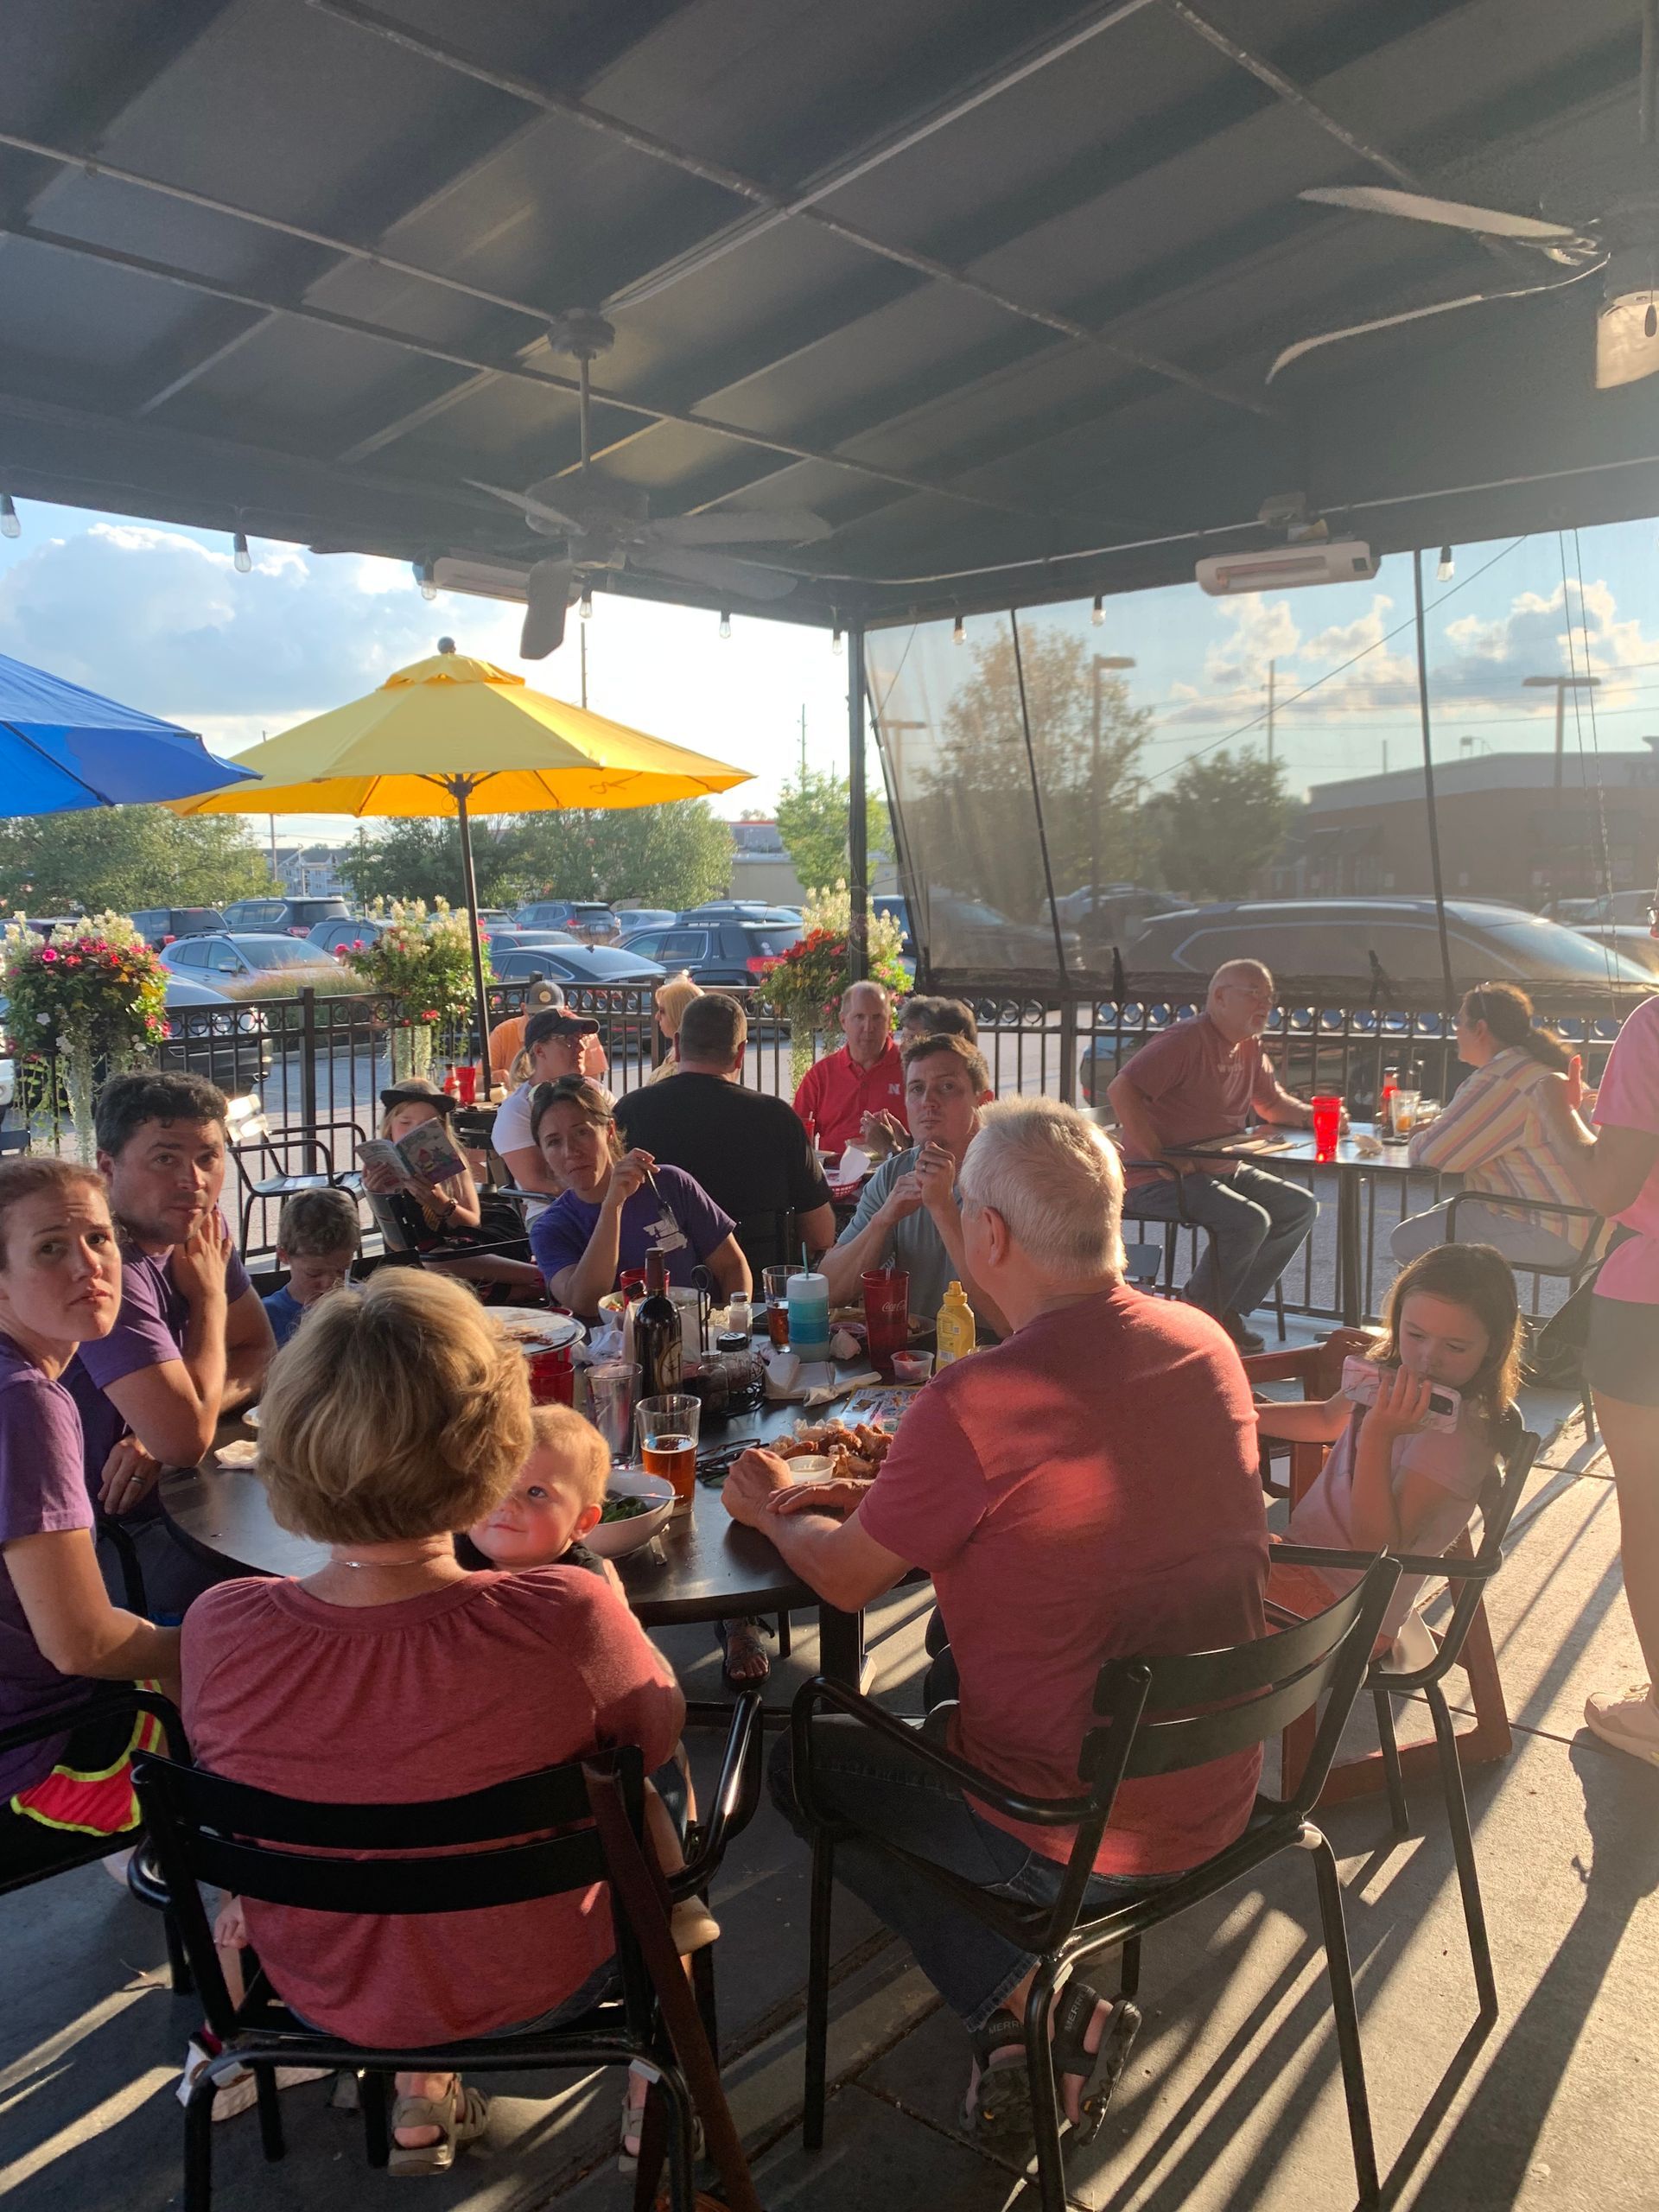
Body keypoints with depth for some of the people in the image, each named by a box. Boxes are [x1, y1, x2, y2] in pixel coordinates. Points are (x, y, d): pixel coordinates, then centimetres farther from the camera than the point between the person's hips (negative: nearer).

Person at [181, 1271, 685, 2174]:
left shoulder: (219, 1630, -29)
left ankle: (421, 2097, 44)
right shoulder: (568, 1620, -37)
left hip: (324, 1993, 3)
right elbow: (660, 1740, -14)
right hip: (532, 1990, -2)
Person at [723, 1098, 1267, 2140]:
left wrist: (776, 1507, 11)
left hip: (1076, 1841, -6)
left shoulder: (972, 1403, -27)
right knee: (941, 1720, 31)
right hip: (1222, 1798, 7)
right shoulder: (1207, 1344, -6)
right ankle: (1046, 2012, 21)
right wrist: (902, 1478, 14)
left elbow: (846, 1577, -9)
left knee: (807, 1757, 18)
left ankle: (1026, 1997, 9)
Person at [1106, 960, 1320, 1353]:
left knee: (1300, 1207, 3)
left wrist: (1313, 1116, 4)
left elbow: (1273, 1103, 27)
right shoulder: (1187, 1039, -15)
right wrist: (1159, 1158, -26)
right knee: (1249, 1220, -27)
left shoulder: (1250, 1047, 14)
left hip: (1224, 1170, 10)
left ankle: (1229, 1311, 5)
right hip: (1159, 1182, -10)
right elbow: (1121, 1089, -25)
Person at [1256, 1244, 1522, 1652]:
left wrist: (1378, 1436, -34)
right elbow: (1329, 1420, 26)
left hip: (1343, 1607, -8)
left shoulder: (1459, 1432, -21)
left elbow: (1378, 1547, -25)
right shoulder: (1392, 1377, 2)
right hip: (1298, 1552, 8)